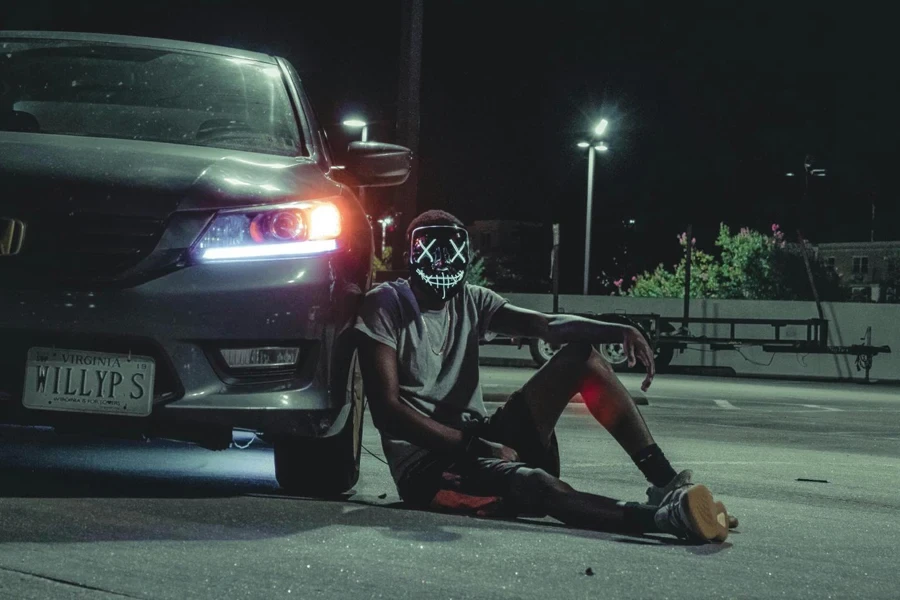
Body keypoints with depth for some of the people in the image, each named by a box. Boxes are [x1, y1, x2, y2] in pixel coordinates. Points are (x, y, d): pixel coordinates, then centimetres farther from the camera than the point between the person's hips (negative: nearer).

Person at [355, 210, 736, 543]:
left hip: (478, 441, 7)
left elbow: (548, 324, -4)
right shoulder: (385, 307, -9)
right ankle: (664, 517, -56)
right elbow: (387, 411, -18)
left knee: (581, 354, -6)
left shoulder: (470, 301, 10)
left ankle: (665, 482, -17)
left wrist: (622, 331, -23)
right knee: (536, 484, -39)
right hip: (426, 465, -7)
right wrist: (475, 447, -23)